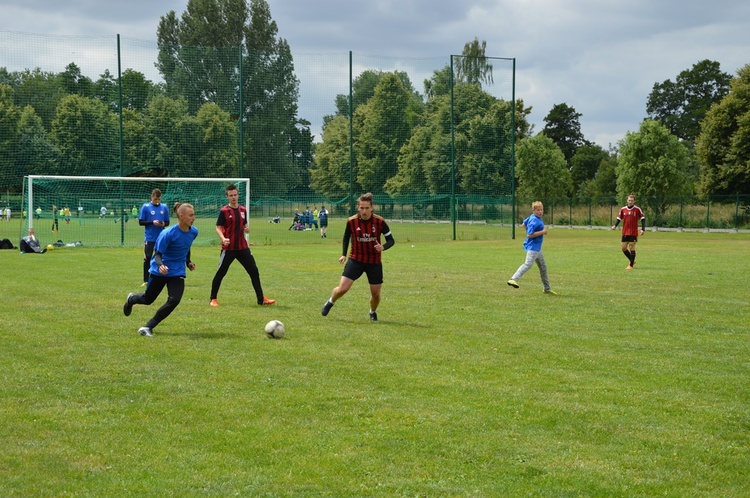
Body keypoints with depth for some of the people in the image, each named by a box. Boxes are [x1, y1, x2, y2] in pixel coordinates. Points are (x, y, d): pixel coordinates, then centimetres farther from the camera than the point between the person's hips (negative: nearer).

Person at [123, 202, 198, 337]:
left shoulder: (193, 232, -6)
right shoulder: (168, 234, -25)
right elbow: (158, 254, -23)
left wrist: (188, 262, 15)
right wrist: (160, 265, -41)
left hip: (177, 272, 4)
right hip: (159, 271, -4)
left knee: (174, 300, -18)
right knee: (148, 299, 14)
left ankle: (148, 327, -4)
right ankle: (131, 299, 53)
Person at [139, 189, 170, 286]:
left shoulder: (164, 208, 7)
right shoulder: (145, 207, -1)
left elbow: (168, 222, 11)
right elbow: (141, 222, -3)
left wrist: (164, 224, -12)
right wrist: (152, 222, -16)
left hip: (161, 238, 2)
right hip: (149, 238, -2)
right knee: (147, 259, -2)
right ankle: (146, 280, 3)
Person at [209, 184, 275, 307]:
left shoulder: (243, 210, 9)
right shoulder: (224, 211, -7)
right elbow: (218, 228, -8)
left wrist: (247, 229, -2)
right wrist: (223, 239, -26)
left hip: (243, 247, 5)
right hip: (228, 248, -5)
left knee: (254, 271, 3)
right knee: (220, 273, 1)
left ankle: (261, 299, 9)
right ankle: (213, 299, 16)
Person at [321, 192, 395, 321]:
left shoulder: (379, 222, -14)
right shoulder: (351, 222, -9)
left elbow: (391, 240, -6)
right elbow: (346, 237, 11)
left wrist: (383, 247, -27)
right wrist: (344, 254, 1)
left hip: (374, 262, 0)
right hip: (356, 260, 0)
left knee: (375, 293, 4)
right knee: (342, 288, -12)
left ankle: (373, 312, 37)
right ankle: (330, 302, 22)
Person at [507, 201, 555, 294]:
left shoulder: (532, 217, 8)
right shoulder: (535, 221, -19)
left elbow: (524, 224, 23)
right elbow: (530, 234, -25)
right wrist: (542, 232, -20)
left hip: (537, 247, 11)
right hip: (532, 247, -11)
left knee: (543, 266, 16)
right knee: (528, 264, -23)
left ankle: (547, 288, 25)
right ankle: (513, 279, -29)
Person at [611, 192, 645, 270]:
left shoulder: (637, 209, -5)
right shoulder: (623, 209, 5)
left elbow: (643, 219, -3)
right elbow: (619, 218, 10)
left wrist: (643, 229, -13)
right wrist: (615, 225, -8)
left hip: (633, 233, -4)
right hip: (625, 232, 4)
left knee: (631, 247, -6)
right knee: (624, 248, 4)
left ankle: (631, 265, 3)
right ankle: (632, 260, 26)